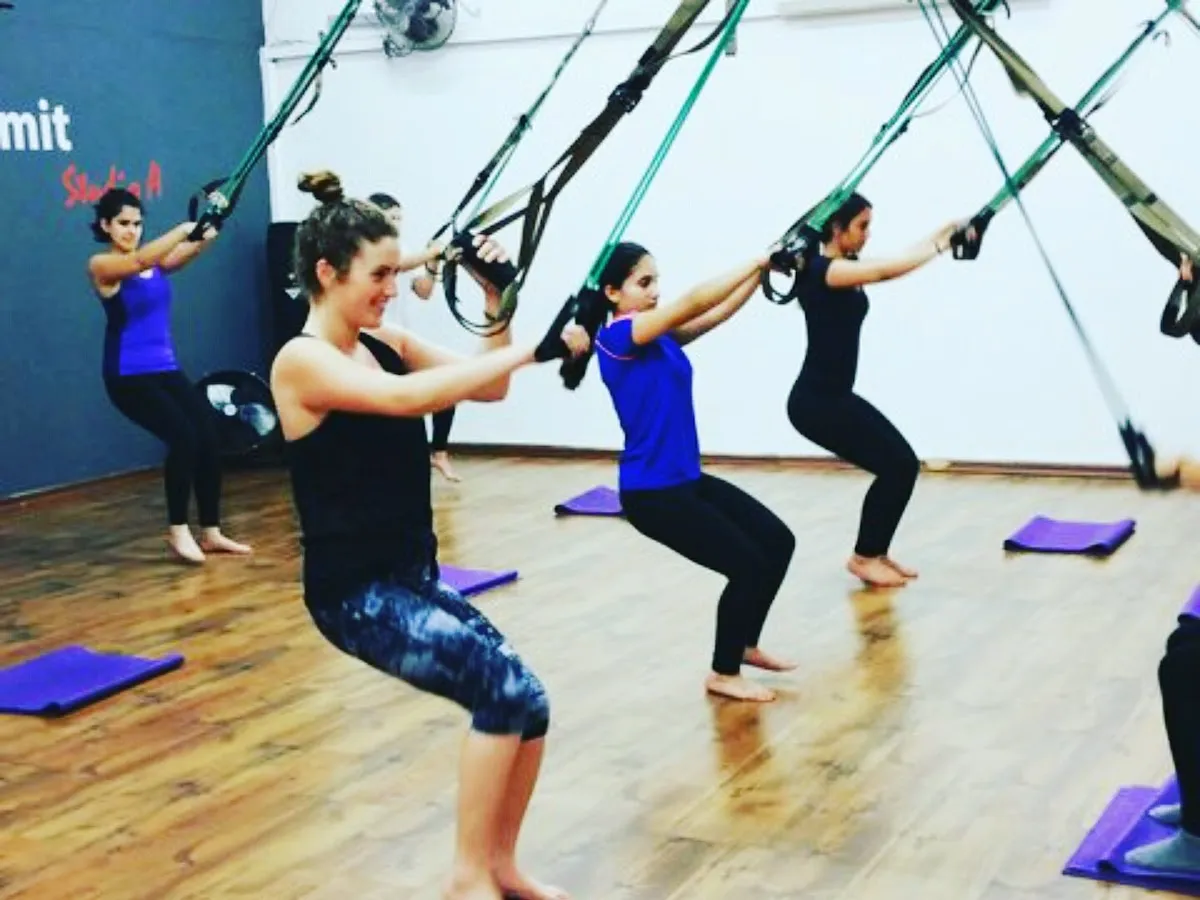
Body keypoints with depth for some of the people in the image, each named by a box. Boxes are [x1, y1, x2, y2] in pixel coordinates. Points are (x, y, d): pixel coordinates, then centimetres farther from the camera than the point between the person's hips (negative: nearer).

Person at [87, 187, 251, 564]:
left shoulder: (155, 261, 10)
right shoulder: (100, 266, -6)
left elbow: (184, 255, -9)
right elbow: (139, 262, -26)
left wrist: (206, 233, -29)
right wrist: (185, 227, -34)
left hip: (167, 368, 6)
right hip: (128, 375, -6)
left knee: (208, 437, -7)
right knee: (183, 436, -20)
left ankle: (211, 533, 6)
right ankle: (178, 530, -5)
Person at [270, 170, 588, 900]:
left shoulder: (387, 343, 8)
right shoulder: (302, 361, -15)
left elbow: (489, 389, 7)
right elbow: (405, 397, -32)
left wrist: (497, 304, -7)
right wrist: (533, 349, -34)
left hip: (415, 581, 8)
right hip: (355, 592, -8)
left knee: (523, 702, -1)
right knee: (505, 687, -20)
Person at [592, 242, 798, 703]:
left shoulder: (663, 337, 10)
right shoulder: (617, 337, -14)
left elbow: (718, 313, 3)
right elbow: (694, 302, -22)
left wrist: (762, 269, -10)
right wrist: (756, 261, -19)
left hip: (688, 480, 9)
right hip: (650, 492, -9)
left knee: (778, 541, 9)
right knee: (748, 564, -9)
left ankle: (745, 644, 27)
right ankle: (724, 672, 10)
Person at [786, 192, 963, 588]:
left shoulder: (849, 268, 12)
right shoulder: (819, 270, -17)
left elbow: (890, 268, 7)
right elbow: (884, 271, -28)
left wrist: (941, 236, -4)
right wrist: (938, 247, -22)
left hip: (838, 396, 10)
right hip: (814, 401, -10)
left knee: (903, 464, 7)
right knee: (895, 466, -7)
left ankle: (876, 552, 19)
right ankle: (863, 557, 7)